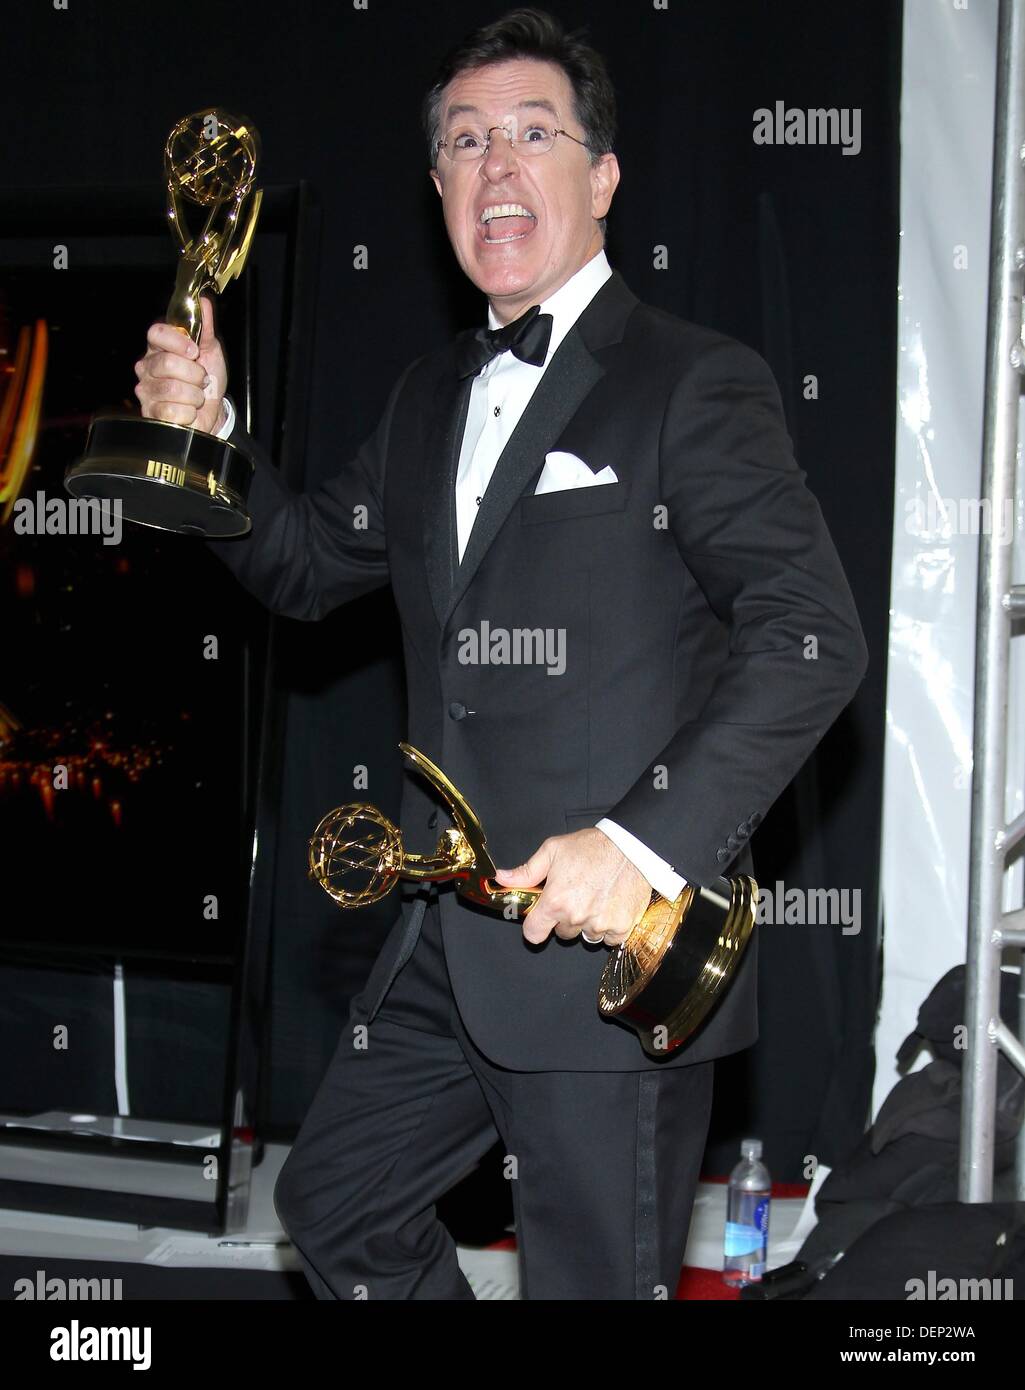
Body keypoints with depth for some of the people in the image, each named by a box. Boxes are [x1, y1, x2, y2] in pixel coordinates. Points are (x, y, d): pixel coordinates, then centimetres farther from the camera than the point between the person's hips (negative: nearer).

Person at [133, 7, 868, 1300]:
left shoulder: (694, 382, -9)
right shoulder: (433, 395, 15)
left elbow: (813, 637, -17)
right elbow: (308, 565, 20)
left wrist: (648, 843, -24)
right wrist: (208, 433, 2)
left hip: (614, 949, -7)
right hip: (449, 943, 8)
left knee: (594, 1278, 4)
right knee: (334, 1202, 19)